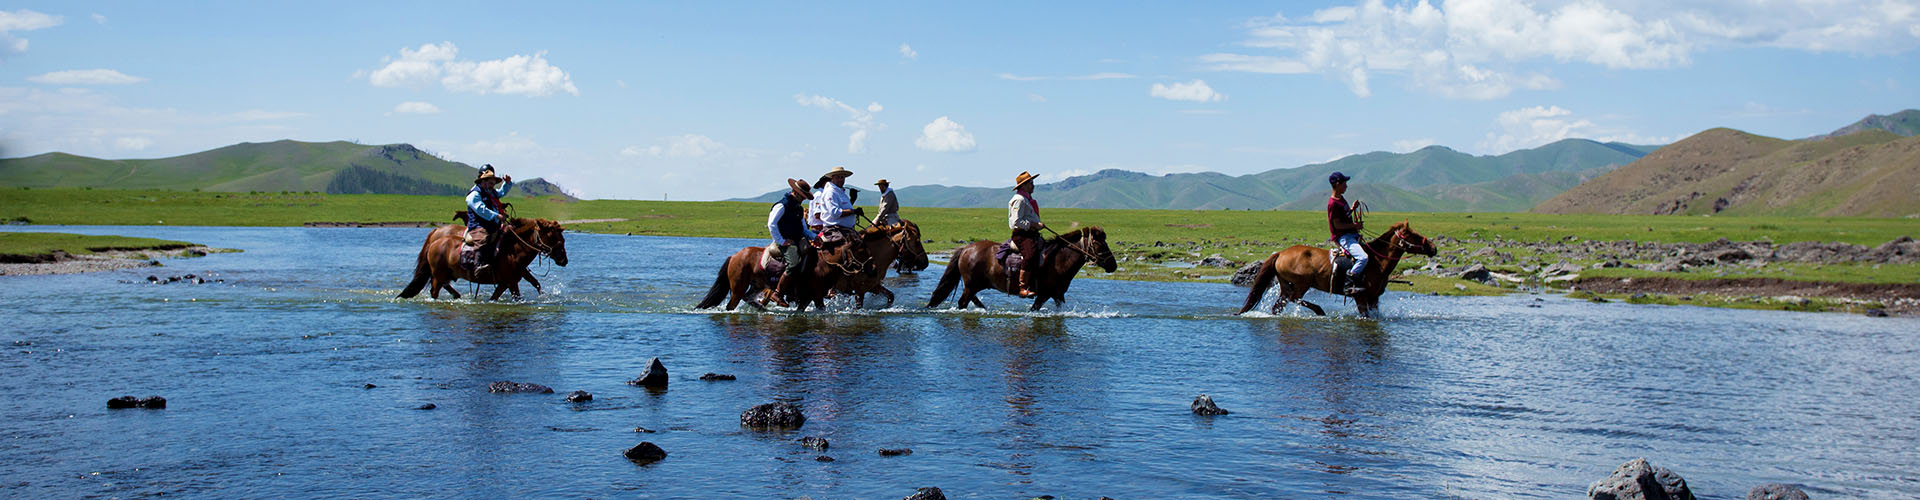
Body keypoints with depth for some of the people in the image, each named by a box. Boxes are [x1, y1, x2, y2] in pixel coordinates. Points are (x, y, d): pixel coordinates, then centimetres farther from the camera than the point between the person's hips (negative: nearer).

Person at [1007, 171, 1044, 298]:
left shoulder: (1028, 199, 24)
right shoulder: (1019, 199, -9)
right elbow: (1016, 222, -17)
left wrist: (1038, 225, 17)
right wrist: (1034, 225, -17)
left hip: (1031, 234, 11)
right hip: (1021, 235, -11)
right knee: (1030, 254, -31)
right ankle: (1022, 288, -37)